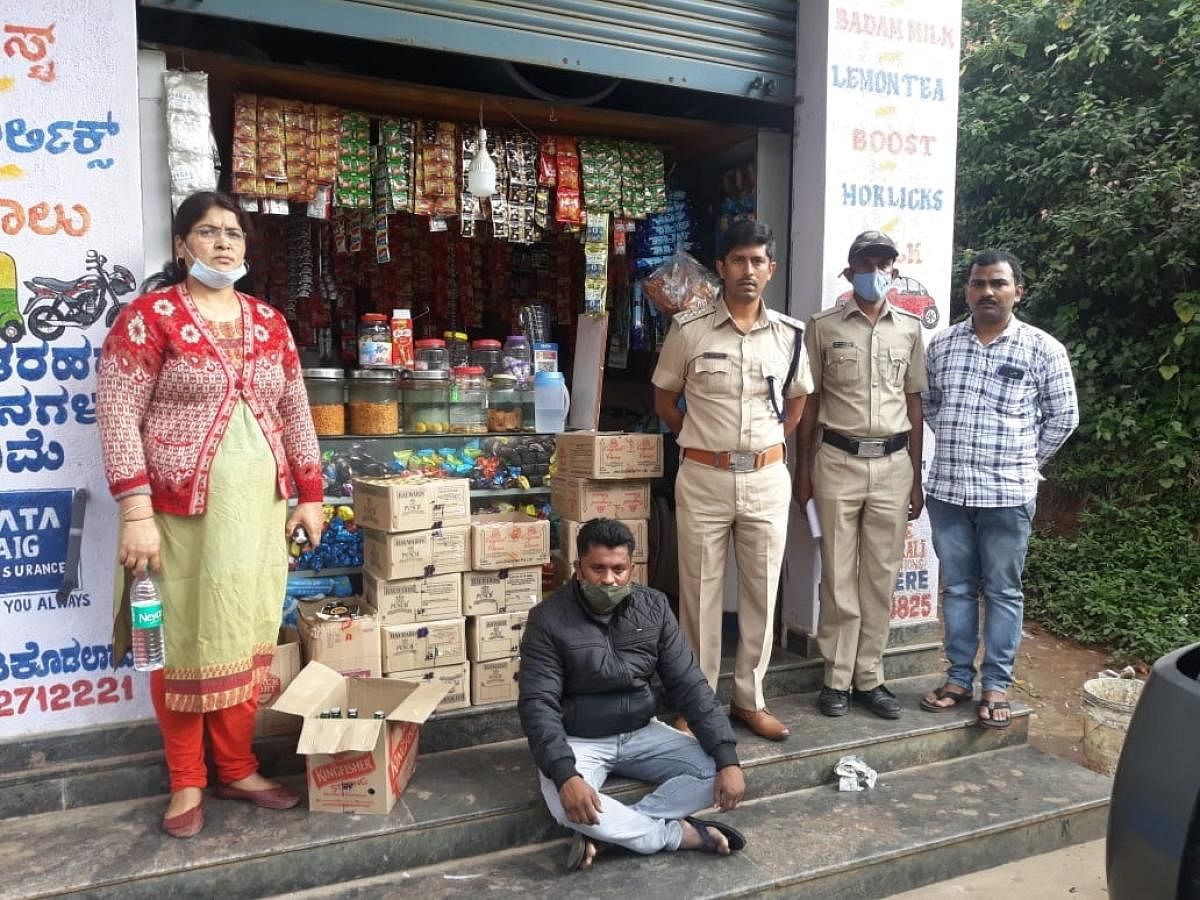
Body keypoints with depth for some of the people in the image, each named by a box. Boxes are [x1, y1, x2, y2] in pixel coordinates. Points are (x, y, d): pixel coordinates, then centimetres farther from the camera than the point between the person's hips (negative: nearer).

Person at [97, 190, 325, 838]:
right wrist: (135, 512, -17)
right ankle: (186, 782, 23)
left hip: (259, 507, 5)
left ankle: (238, 769, 28)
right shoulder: (149, 316, -5)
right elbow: (118, 417, -10)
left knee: (246, 638, 11)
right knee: (185, 643, 6)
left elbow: (295, 413, 13)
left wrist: (309, 496, 10)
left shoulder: (269, 322, 10)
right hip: (181, 509, -4)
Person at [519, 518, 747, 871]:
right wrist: (565, 774, -36)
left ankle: (603, 833, -18)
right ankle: (682, 834, -14)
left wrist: (728, 758, -16)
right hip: (579, 741, -4)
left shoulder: (653, 607, -6)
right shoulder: (549, 620, -16)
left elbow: (688, 685, -6)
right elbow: (538, 705, -20)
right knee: (566, 805, -34)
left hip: (642, 733, 4)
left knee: (714, 771, -16)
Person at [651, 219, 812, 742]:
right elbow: (664, 399, 6)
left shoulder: (790, 334, 3)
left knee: (761, 593, 10)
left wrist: (767, 446, 9)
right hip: (704, 479, -2)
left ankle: (749, 699, 26)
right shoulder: (690, 329, -5)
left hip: (767, 479, 3)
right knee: (700, 594, 6)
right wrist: (700, 441, 4)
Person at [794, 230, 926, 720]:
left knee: (881, 577, 8)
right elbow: (809, 402, 3)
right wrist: (803, 469, 0)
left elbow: (914, 403, 10)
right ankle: (837, 678, 15)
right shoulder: (823, 327, 0)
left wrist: (917, 477, 8)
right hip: (838, 461, -2)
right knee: (839, 577, 4)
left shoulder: (910, 329, 7)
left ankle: (869, 677, 20)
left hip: (893, 464, 2)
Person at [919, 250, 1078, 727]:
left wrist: (1023, 463, 6)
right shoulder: (941, 344, 4)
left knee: (1002, 591, 7)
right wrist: (959, 447, 12)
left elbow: (1063, 417, 3)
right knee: (957, 587, 12)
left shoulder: (1043, 349, -4)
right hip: (947, 490, 3)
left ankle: (996, 685, 19)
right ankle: (959, 678, 24)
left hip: (1008, 495, -3)